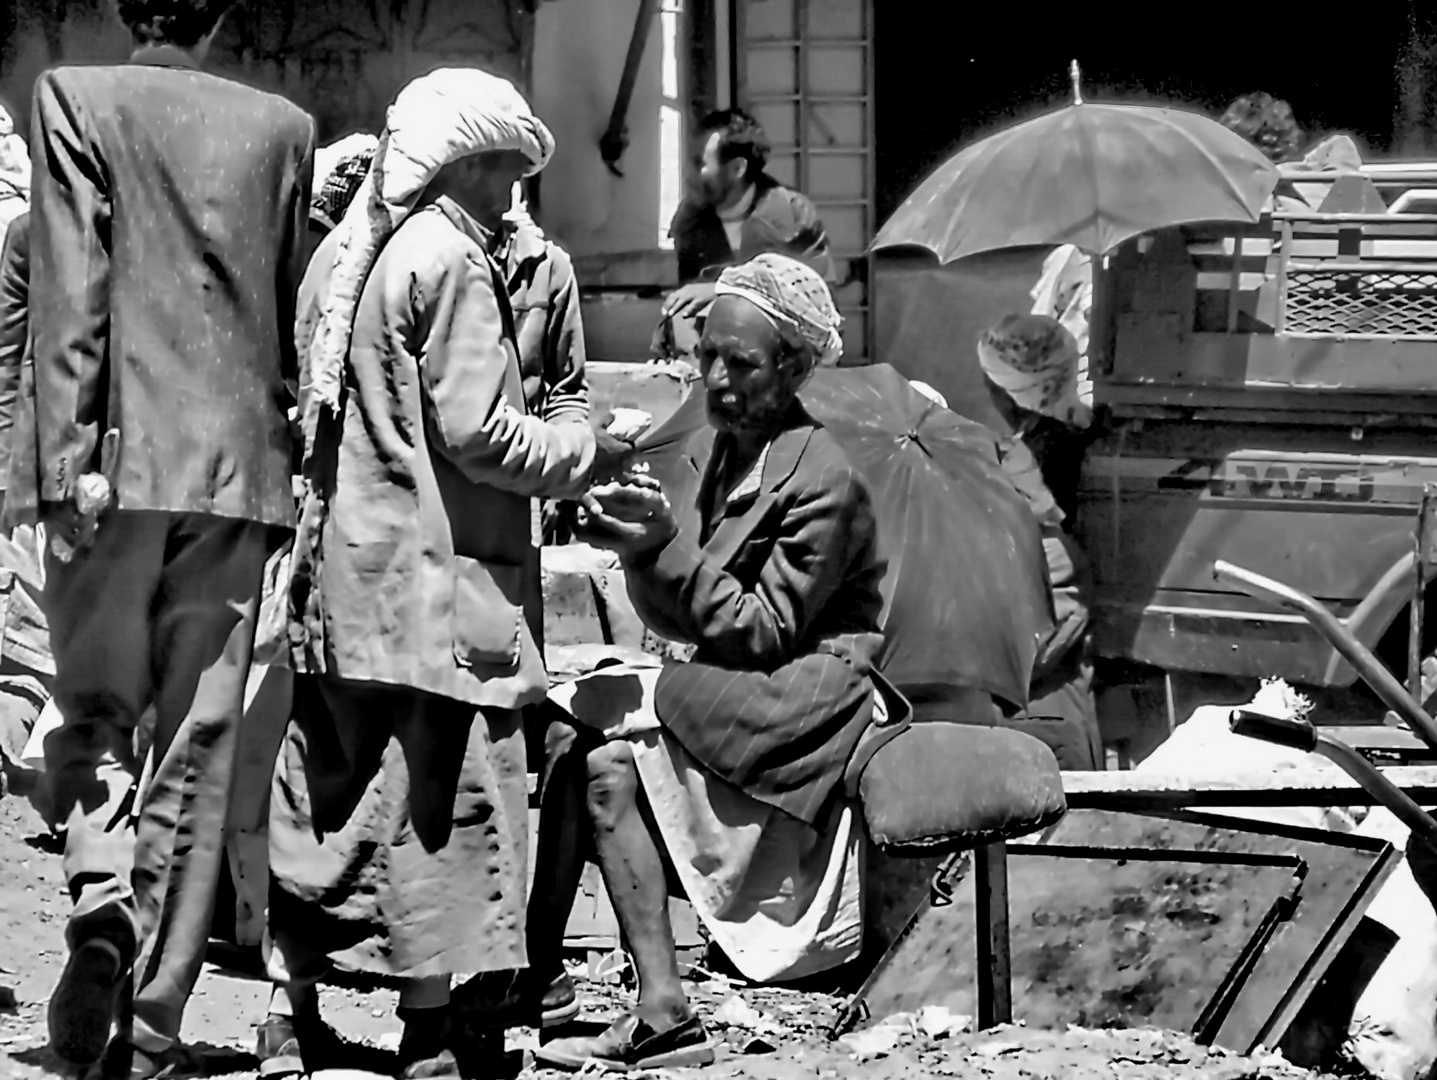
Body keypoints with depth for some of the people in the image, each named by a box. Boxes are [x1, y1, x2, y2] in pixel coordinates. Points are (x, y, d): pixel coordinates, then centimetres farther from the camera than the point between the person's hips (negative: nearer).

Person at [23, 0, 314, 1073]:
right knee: (197, 745, 4)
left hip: (118, 461, -2)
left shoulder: (76, 98, 1)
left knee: (92, 711, 11)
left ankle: (101, 896, -18)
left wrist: (68, 453, -9)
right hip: (239, 466, 2)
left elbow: (72, 289, -7)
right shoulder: (282, 127, 8)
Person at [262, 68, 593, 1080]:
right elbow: (476, 433, -17)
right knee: (443, 798, -2)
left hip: (335, 569, 8)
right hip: (434, 576, -8)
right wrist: (578, 443, -1)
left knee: (326, 788, 12)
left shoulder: (340, 255, 13)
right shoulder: (451, 259, -12)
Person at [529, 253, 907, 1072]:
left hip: (807, 692, -8)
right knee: (605, 761, -18)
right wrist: (638, 550, -9)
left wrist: (668, 548, -19)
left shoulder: (823, 479, -13)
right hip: (730, 684, 8)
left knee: (605, 759, -24)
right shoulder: (712, 452, 10)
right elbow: (679, 620, 10)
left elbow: (761, 632, -15)